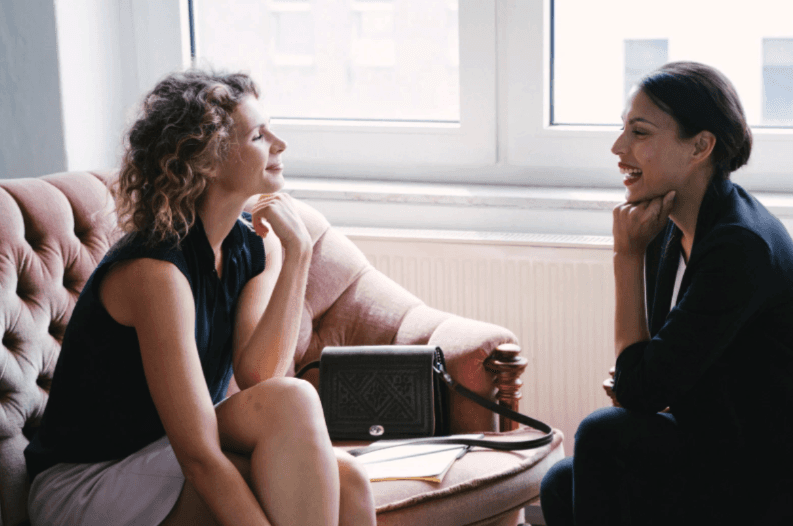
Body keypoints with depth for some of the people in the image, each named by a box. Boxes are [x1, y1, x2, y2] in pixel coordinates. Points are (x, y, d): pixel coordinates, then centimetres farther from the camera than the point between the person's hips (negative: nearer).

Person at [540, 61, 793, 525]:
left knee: (605, 435, -21)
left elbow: (643, 389, -23)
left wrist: (628, 255, -17)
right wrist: (632, 382, -8)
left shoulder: (742, 246, -25)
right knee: (562, 487, 2)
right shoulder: (670, 230, 4)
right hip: (721, 450, 9)